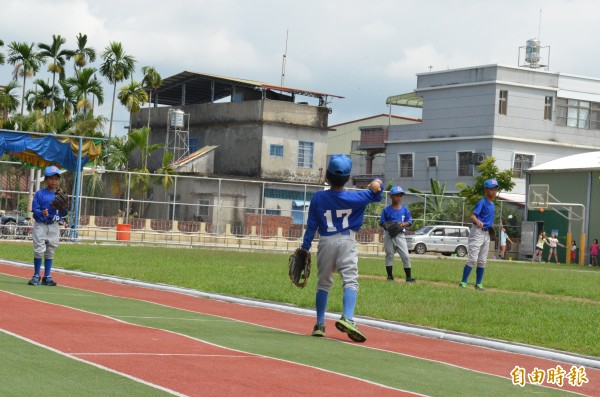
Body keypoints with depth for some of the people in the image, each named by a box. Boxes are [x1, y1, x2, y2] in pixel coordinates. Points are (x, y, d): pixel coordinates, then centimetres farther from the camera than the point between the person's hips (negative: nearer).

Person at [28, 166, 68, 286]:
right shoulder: (40, 194, -3)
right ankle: (36, 276, 6)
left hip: (54, 227, 4)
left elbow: (63, 214, 11)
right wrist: (41, 213, -26)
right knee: (39, 250, -6)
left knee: (50, 252, 7)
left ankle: (47, 276, 14)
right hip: (40, 225, -4)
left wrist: (64, 209, -10)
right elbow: (34, 208, -7)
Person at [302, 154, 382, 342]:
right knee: (350, 281, -7)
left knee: (323, 284, 13)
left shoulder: (318, 198, -4)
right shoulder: (354, 198, -5)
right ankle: (347, 318, -29)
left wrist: (305, 247, 6)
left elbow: (311, 226, -1)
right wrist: (377, 182, -10)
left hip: (325, 242, 2)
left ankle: (320, 324, 15)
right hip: (347, 242, -2)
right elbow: (375, 196, 9)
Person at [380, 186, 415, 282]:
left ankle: (408, 277, -1)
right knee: (389, 255, 2)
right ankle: (390, 276, 11)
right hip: (389, 235, -1)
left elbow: (410, 222, 9)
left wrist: (404, 224, -11)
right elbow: (382, 223, 3)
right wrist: (387, 225, -17)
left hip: (400, 235, 1)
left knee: (405, 256, -4)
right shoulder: (387, 210, 2)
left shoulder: (405, 209, 8)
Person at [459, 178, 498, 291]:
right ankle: (463, 283, -11)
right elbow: (473, 216, -25)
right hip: (477, 232, -8)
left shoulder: (492, 204, 12)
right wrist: (478, 221, -45)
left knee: (482, 261, 12)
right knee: (473, 259, -13)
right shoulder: (482, 202, -13)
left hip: (486, 233, 8)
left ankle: (478, 284, 20)